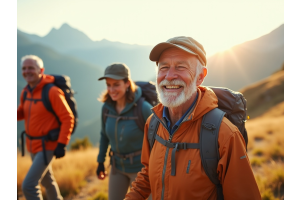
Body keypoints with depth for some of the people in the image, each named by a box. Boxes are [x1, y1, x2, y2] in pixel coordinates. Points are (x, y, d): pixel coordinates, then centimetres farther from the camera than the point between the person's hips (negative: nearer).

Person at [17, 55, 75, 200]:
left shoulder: (52, 92, -21)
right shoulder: (26, 92, 1)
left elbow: (68, 118, -19)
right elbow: (22, 113, 15)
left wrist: (62, 144, -22)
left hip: (47, 146, -8)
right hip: (32, 144, 8)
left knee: (29, 185, -12)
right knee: (47, 180, 24)